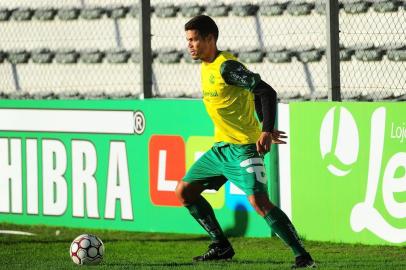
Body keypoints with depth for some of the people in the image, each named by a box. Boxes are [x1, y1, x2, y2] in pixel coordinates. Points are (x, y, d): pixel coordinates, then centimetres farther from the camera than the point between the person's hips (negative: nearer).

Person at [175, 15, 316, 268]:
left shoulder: (226, 66, -18)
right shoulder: (207, 67, 11)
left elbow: (267, 92, -23)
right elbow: (251, 94, 21)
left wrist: (266, 131, -32)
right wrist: (265, 126, 22)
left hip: (243, 148, -10)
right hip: (221, 147, 10)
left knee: (259, 201, -23)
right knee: (184, 191, 11)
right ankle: (222, 247, 20)